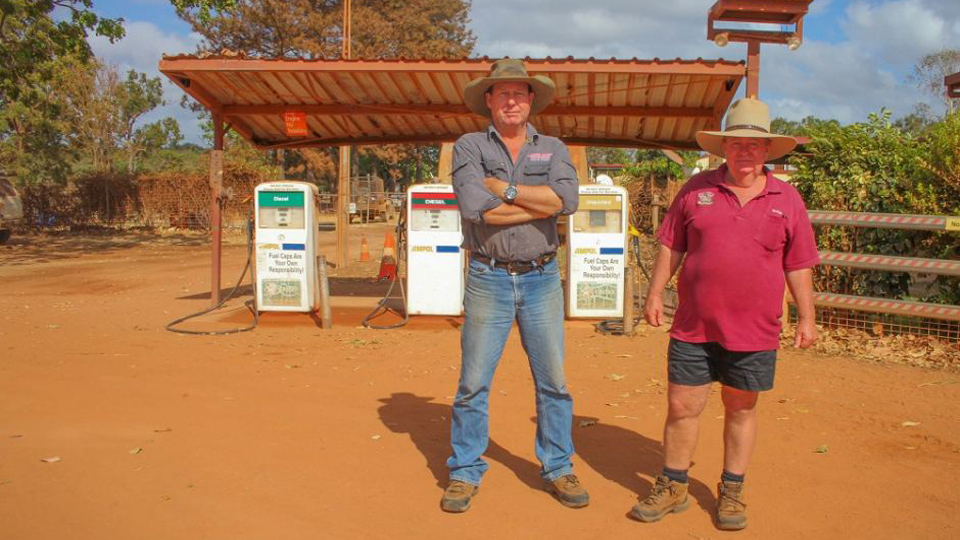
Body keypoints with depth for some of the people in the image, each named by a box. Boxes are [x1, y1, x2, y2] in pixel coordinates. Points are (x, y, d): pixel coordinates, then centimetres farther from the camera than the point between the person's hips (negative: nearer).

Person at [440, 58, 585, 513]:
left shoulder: (552, 149, 9)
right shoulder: (469, 147, 2)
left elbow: (568, 199, -12)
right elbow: (474, 208, -16)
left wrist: (505, 189, -13)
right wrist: (542, 204, -9)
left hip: (542, 278, 2)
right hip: (489, 278, -2)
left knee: (553, 381, 8)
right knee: (473, 383, 3)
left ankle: (557, 469, 24)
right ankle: (465, 473, 18)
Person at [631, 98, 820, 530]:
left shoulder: (787, 199, 4)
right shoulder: (696, 190, 3)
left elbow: (799, 266, 6)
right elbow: (670, 248, 7)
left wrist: (806, 317, 4)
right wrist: (655, 293, 1)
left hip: (754, 332, 0)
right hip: (693, 328, 0)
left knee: (741, 410, 13)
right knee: (681, 407, 6)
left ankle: (731, 492, 29)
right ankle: (673, 488, 24)